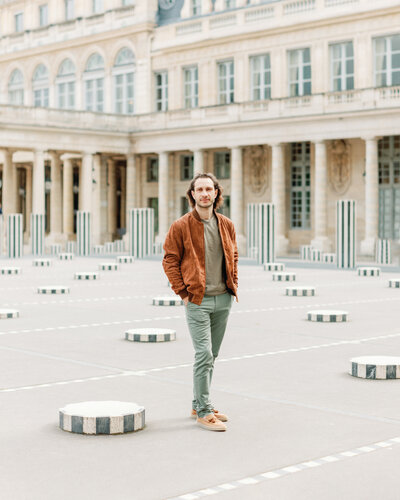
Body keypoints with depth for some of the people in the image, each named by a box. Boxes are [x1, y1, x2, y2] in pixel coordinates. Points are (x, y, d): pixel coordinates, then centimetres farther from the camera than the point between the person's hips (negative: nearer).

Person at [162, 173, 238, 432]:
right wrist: (183, 292, -8)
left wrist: (234, 286, 10)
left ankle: (199, 404, 27)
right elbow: (170, 261, -3)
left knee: (211, 355, 13)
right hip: (197, 300, -5)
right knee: (204, 354, -11)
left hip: (223, 299, 6)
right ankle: (204, 412, -2)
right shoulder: (181, 226, -6)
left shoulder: (227, 225, 8)